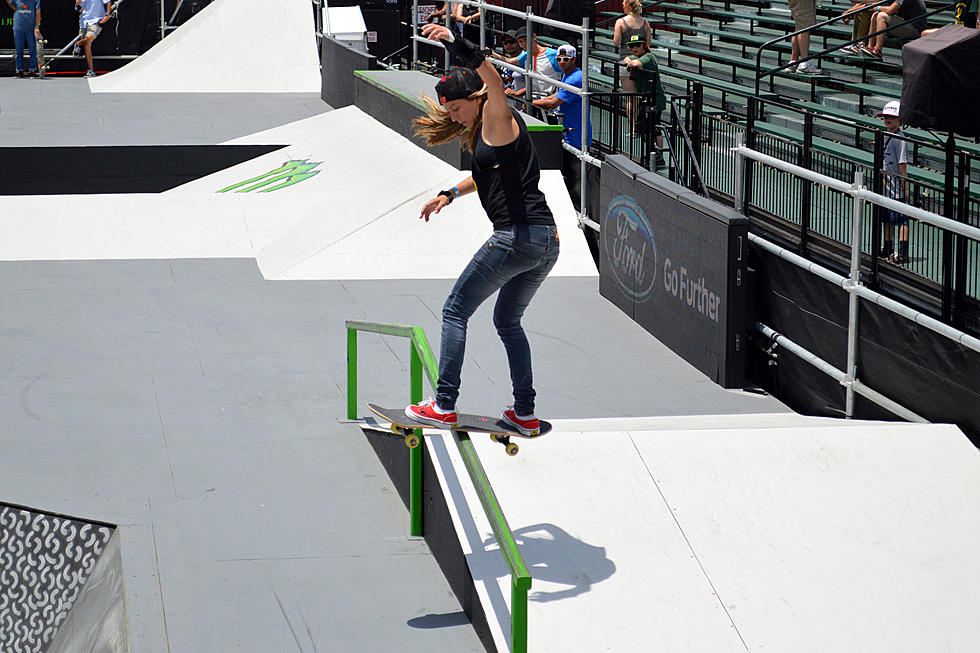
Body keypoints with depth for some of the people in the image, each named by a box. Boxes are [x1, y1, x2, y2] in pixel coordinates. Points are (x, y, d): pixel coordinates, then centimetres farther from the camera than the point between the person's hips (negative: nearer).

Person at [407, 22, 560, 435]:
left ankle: (444, 406, 0)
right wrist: (450, 194, 32)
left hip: (517, 237, -10)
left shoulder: (498, 118, -4)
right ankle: (525, 415, 21)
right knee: (508, 321, 23)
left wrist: (455, 44, -37)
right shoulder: (483, 133, 23)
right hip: (547, 241, 10)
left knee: (455, 311, 1)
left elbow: (492, 79, -26)